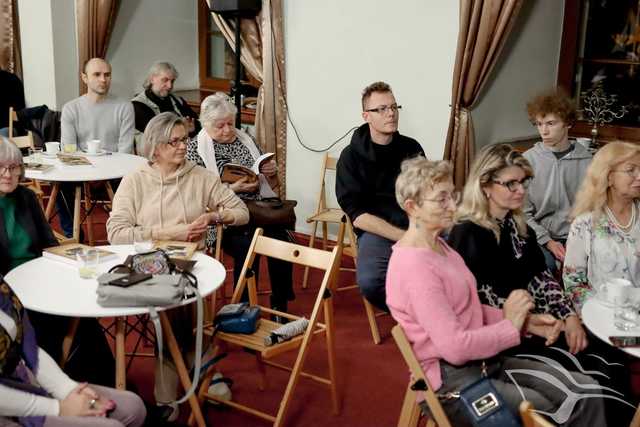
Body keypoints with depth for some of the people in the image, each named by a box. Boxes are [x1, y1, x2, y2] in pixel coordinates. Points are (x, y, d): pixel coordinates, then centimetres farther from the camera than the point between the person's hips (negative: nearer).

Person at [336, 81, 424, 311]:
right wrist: (405, 238, -16)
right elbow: (358, 217, -5)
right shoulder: (351, 156, 2)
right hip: (377, 231, -3)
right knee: (370, 282, -34)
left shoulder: (412, 148, 13)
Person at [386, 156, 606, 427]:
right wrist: (511, 326, -11)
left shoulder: (438, 247, 11)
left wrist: (524, 321, -2)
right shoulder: (414, 266, -21)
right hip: (451, 381, -9)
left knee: (585, 392, 0)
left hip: (482, 360, 9)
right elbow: (454, 347, -25)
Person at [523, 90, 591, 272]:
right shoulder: (528, 160, -2)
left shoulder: (586, 160, 1)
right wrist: (548, 242, -11)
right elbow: (523, 213, -2)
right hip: (540, 237, -1)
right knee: (545, 265, -30)